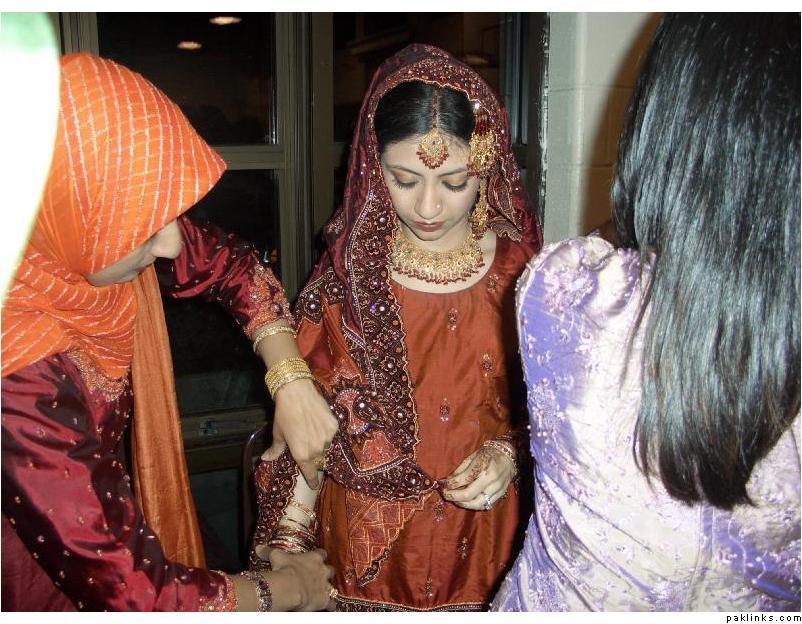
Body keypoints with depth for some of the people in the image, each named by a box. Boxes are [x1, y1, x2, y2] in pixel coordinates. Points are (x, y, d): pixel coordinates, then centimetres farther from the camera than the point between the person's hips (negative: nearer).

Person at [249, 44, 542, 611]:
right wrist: (289, 545, -3)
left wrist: (509, 449, -17)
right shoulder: (348, 270, -10)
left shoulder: (520, 266, -10)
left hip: (481, 531, 1)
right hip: (367, 536, 0)